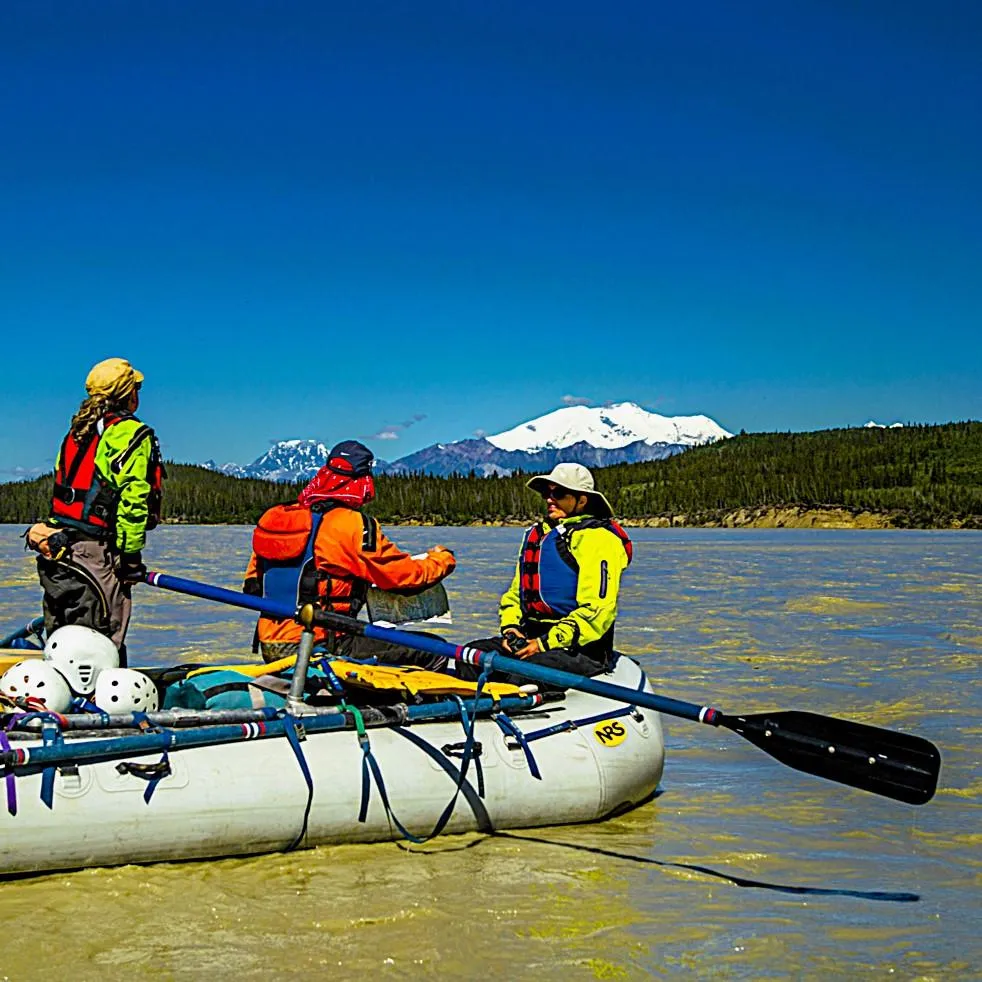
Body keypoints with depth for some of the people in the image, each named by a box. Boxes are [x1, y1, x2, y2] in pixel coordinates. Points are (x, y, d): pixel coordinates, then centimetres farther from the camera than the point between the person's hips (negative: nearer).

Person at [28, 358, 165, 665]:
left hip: (55, 547, 9)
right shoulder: (133, 434, -7)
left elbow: (62, 488, 18)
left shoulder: (76, 432, 18)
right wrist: (131, 555, -13)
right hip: (95, 553, -8)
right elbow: (132, 497, -15)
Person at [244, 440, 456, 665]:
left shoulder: (272, 517, 8)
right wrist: (442, 559, 16)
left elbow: (253, 582, 17)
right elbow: (406, 575, -3)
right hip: (320, 647, -8)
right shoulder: (354, 524, -12)